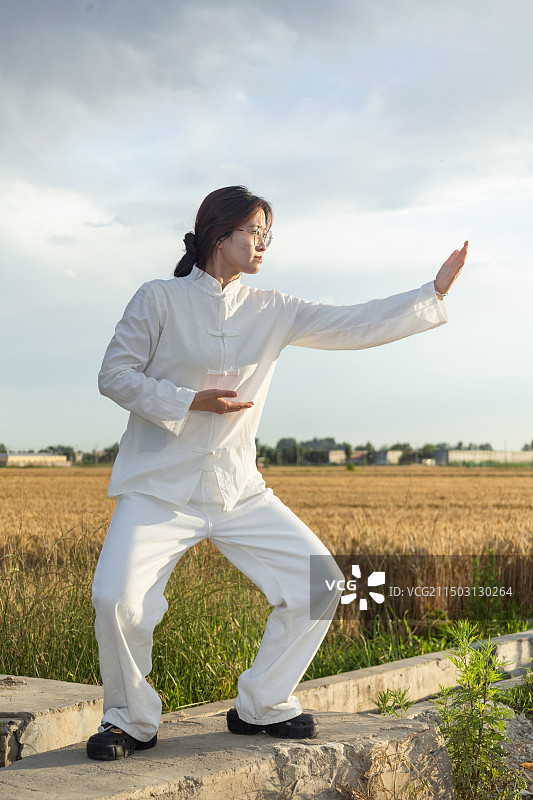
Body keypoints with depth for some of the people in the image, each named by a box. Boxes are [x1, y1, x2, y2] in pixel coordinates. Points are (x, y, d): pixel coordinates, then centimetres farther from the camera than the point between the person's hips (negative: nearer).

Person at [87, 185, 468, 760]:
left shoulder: (272, 311, 6)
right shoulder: (159, 300, -4)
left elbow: (355, 326, 3)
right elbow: (114, 375, -3)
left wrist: (436, 290, -2)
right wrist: (191, 402, -15)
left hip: (238, 490, 5)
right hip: (160, 487, -4)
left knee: (318, 585, -3)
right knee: (117, 599, -23)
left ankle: (261, 706, 17)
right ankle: (130, 719, 5)